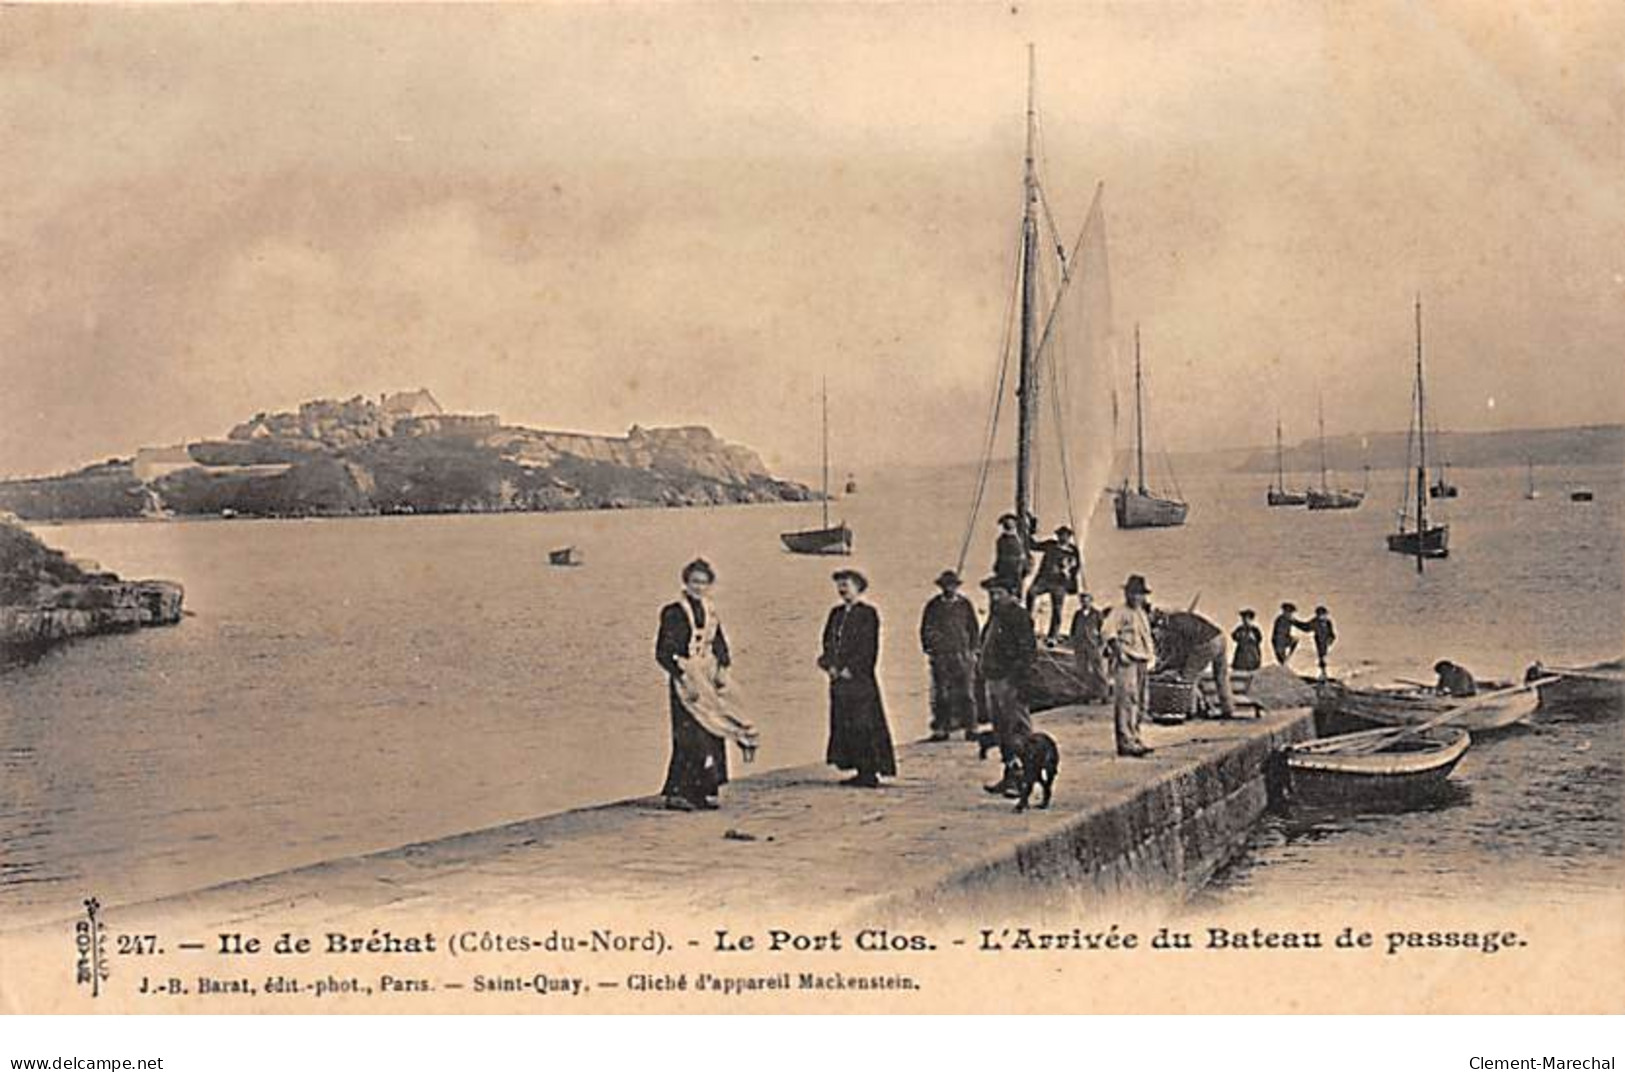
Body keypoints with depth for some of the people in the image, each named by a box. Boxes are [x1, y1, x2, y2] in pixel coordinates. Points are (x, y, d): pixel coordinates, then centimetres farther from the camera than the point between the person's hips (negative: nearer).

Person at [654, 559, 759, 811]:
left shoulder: (709, 612, 12)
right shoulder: (674, 613, -7)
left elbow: (720, 647, 19)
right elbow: (663, 652, -10)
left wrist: (721, 669, 1)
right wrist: (683, 677, -18)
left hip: (709, 682, 7)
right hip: (686, 682, -7)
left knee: (711, 737, 5)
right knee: (689, 737, -12)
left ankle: (700, 792, 11)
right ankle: (676, 793, -8)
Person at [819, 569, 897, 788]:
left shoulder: (867, 614, -5)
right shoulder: (836, 613, 16)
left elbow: (868, 649, -11)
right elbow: (828, 642, 14)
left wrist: (849, 669, -14)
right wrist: (830, 665, -2)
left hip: (860, 679, -7)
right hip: (839, 680, 7)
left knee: (864, 726, -7)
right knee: (844, 726, 7)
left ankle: (870, 772, -2)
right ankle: (860, 770, 13)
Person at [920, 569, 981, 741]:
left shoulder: (965, 604, 8)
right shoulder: (933, 605, 5)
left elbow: (974, 628, 14)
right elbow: (926, 629, 8)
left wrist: (972, 650, 7)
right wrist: (928, 650, 1)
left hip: (961, 655, 0)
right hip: (940, 656, 0)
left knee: (964, 693, -1)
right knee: (940, 694, 0)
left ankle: (970, 728, 4)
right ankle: (941, 729, 4)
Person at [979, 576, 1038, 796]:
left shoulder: (1019, 616, -11)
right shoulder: (995, 617, 17)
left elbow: (1029, 651, -16)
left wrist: (1020, 680, -21)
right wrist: (986, 676, 19)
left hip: (1010, 681, -10)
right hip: (993, 679, 10)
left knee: (1018, 730, -8)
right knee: (1001, 730, 13)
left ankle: (1022, 779, -7)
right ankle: (1010, 775, 20)